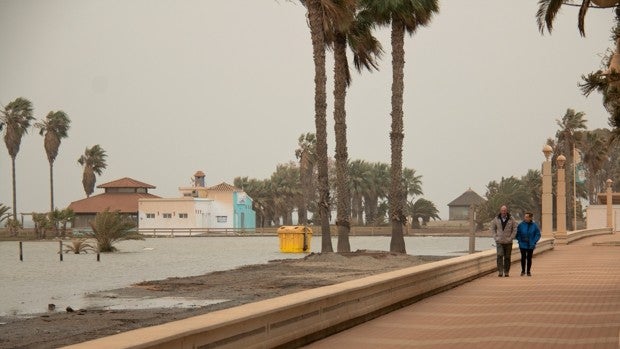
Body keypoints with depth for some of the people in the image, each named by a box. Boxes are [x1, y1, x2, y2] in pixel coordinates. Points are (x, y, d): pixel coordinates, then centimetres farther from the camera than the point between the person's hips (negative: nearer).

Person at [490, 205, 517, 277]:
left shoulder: (511, 219, 1)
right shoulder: (496, 219, 3)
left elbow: (515, 229, 2)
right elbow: (492, 229, 9)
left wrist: (511, 238, -7)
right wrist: (495, 237, -2)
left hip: (508, 242, 0)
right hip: (499, 242, 0)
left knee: (507, 257, 5)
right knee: (500, 256, -14)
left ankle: (506, 272, 14)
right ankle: (500, 272, -16)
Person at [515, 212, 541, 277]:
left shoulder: (534, 225, -3)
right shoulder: (521, 225, -5)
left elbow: (538, 234, 2)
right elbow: (518, 234, 2)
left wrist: (534, 242, -7)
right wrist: (520, 241, -7)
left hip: (530, 246, 0)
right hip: (523, 245, 0)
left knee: (529, 258, 5)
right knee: (523, 257, 1)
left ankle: (528, 271, 15)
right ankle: (523, 270, 16)